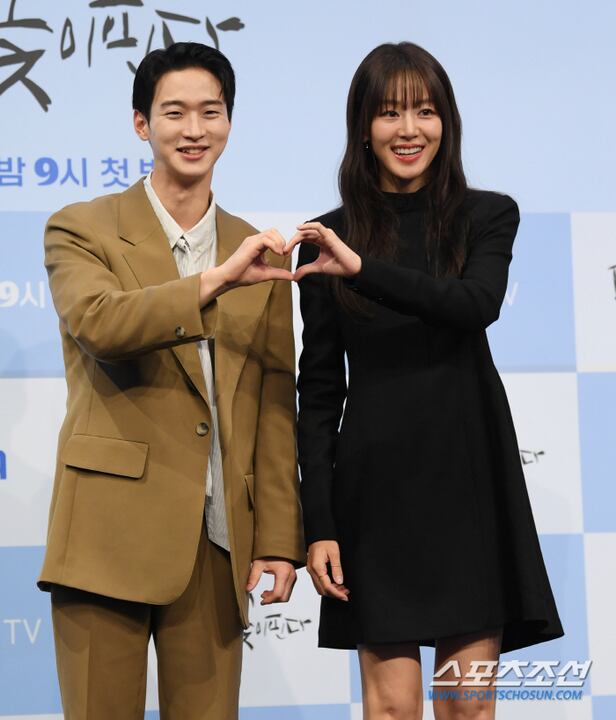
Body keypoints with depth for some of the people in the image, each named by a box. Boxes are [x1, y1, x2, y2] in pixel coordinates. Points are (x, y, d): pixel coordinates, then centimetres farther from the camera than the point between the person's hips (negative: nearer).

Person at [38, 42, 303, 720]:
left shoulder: (259, 257, 15)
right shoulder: (80, 230, 5)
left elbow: (275, 410, 12)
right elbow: (97, 322, -17)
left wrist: (278, 542, 5)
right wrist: (218, 280, -26)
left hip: (218, 541, 3)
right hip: (111, 533, -3)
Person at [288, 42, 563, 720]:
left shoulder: (487, 217, 4)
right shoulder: (329, 238, 4)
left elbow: (478, 303, -18)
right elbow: (318, 389, 4)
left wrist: (364, 269, -29)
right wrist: (318, 523, -2)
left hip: (470, 481, 0)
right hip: (376, 486, 0)